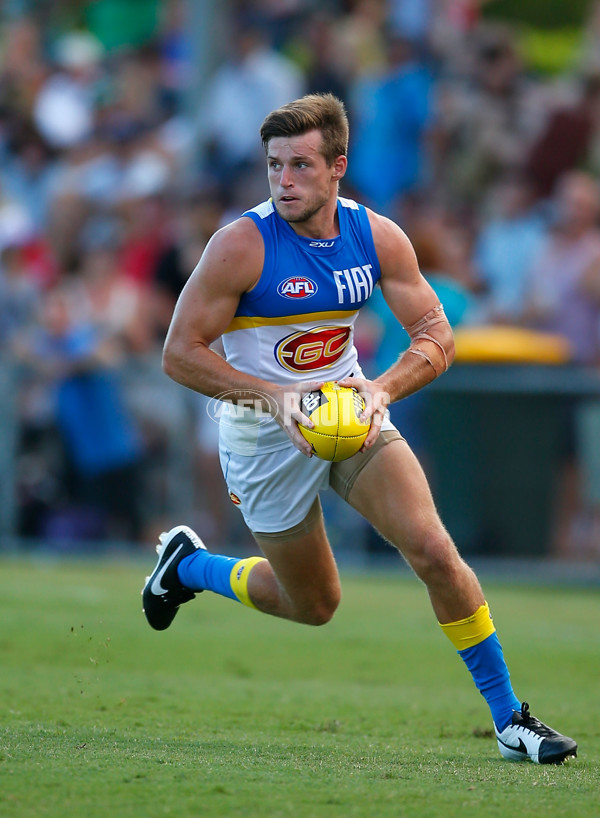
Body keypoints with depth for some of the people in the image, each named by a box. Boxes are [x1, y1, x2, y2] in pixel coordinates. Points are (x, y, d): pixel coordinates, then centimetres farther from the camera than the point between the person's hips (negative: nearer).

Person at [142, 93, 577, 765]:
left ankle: (508, 719, -4)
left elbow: (436, 337, -4)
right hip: (266, 432, -3)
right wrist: (274, 395, -29)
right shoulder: (242, 244, -20)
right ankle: (186, 565, 37)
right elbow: (180, 353, -18)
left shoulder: (377, 237, -7)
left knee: (433, 551, -14)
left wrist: (382, 388, -24)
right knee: (313, 606, 9)